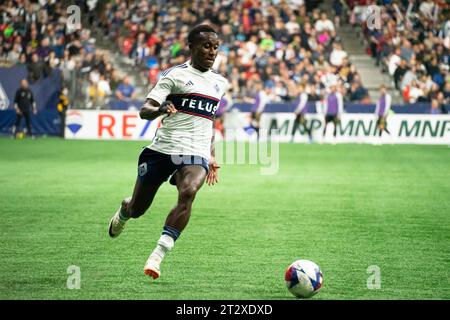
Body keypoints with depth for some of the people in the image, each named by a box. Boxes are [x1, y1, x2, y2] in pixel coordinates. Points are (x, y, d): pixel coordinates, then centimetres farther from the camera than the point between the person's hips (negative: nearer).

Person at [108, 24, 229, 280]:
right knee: (138, 208, 8)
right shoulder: (175, 75, -2)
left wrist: (212, 157, 24)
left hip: (195, 155, 3)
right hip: (162, 150, -2)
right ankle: (124, 211, 48)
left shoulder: (219, 83, 16)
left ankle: (158, 256, -29)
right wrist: (161, 109, -30)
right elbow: (144, 111, -8)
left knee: (188, 192, -29)